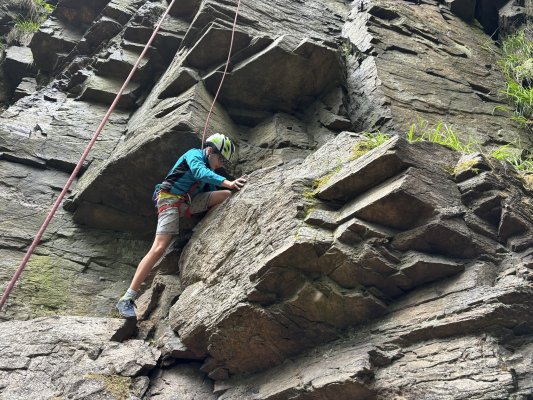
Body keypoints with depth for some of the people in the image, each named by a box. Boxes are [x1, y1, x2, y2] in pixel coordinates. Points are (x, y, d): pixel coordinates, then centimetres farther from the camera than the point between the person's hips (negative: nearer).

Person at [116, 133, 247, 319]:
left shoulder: (209, 168, 17)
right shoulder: (194, 154, -7)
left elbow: (210, 190, 17)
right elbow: (200, 173, -29)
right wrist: (228, 183, -41)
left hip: (188, 202, 8)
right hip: (170, 199, -8)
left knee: (227, 195, -4)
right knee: (159, 248, -22)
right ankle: (126, 299, -20)